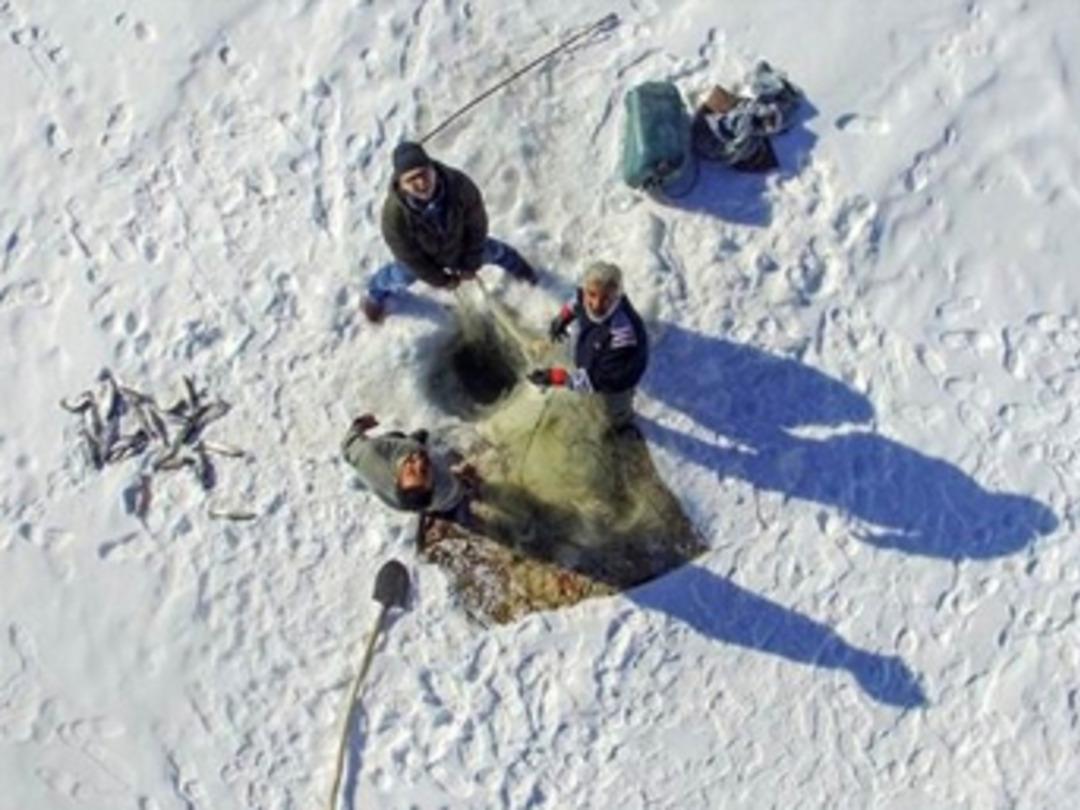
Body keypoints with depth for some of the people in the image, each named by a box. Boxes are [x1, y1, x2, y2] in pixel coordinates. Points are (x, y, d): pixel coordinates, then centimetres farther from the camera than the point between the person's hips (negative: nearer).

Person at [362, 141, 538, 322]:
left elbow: (477, 224, -21)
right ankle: (377, 293, 64)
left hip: (461, 244, 1)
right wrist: (441, 279, -10)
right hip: (422, 256, -1)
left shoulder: (460, 185, -42)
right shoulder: (394, 214, -44)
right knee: (400, 278, 28)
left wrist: (471, 264, -9)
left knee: (494, 252, 28)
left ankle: (516, 265, 64)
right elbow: (409, 256, -24)